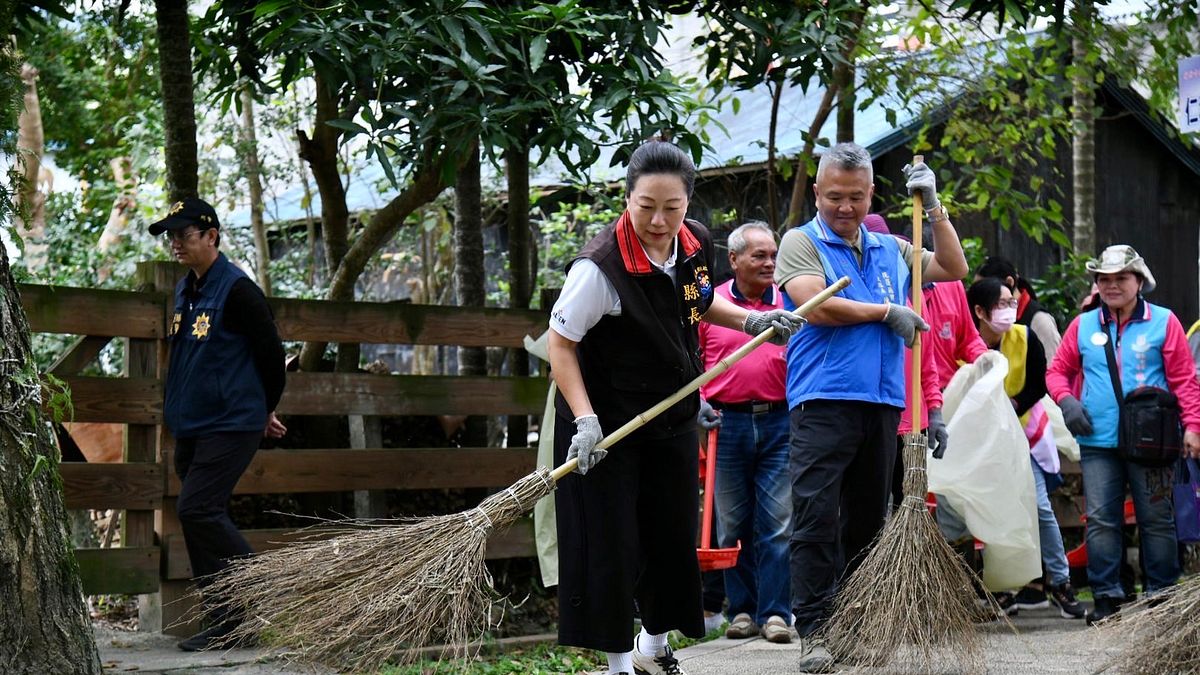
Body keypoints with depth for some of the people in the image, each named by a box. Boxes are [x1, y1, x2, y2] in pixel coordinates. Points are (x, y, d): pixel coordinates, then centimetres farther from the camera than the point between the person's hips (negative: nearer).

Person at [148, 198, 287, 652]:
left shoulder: (236, 290, -12)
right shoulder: (184, 291, 15)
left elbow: (270, 352, -6)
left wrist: (265, 411, 8)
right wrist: (258, 412, 25)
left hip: (231, 426, -9)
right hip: (190, 427, 9)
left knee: (198, 510, -16)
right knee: (203, 517, 8)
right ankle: (225, 623, 13)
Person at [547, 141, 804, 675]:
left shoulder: (696, 244, -5)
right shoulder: (601, 267, -26)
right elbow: (561, 345, -18)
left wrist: (750, 321, 2)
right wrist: (585, 421, -27)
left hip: (673, 418, 6)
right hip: (607, 425, -6)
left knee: (673, 536, 14)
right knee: (611, 545, -2)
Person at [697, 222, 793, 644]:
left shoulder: (790, 302, 7)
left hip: (779, 422, 0)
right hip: (727, 422, 0)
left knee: (777, 523, -3)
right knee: (732, 524, 5)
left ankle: (775, 612, 1)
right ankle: (742, 610, 14)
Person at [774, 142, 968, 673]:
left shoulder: (890, 250, 19)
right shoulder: (801, 243, 2)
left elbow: (953, 269, 22)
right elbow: (815, 307, -13)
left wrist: (933, 206, 11)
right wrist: (887, 312, -5)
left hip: (882, 402, 6)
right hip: (823, 400, -6)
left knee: (868, 518, 10)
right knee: (816, 516, -13)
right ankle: (813, 629, -13)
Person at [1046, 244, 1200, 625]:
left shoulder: (1163, 323, 3)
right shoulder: (1083, 326, 9)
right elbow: (1058, 371, 16)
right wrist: (1066, 399, -4)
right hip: (1097, 442, 2)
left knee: (1156, 519, 5)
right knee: (1100, 520, 0)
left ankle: (1161, 596, 12)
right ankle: (1106, 596, 6)